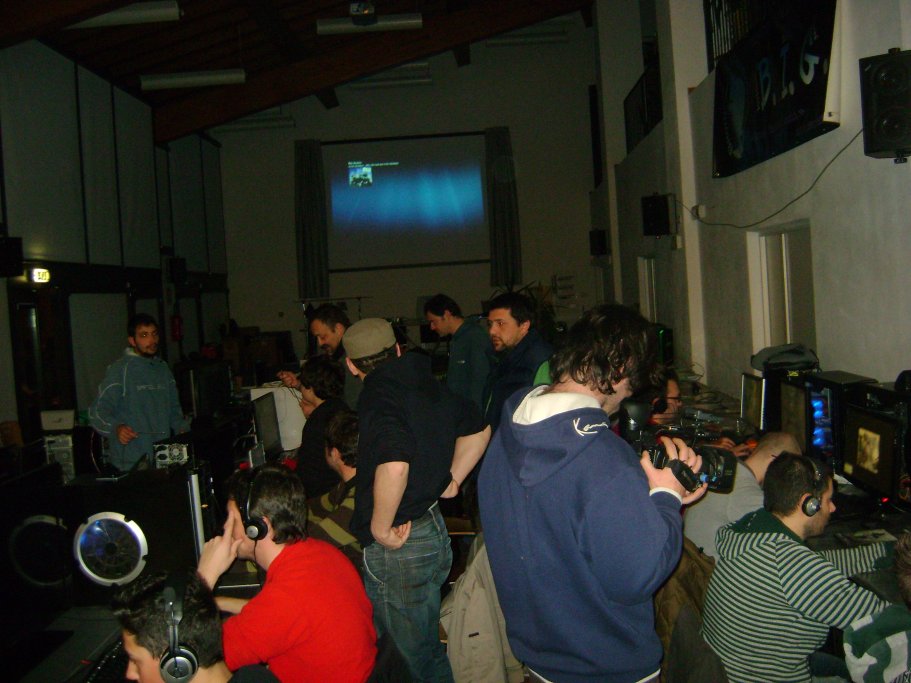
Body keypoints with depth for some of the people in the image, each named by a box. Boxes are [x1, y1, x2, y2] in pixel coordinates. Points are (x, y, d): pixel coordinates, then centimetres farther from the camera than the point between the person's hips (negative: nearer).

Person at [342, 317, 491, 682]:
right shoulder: (429, 384, 5)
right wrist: (450, 481, 18)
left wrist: (380, 529, -23)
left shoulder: (380, 395, -19)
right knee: (426, 648, 24)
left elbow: (393, 464, -36)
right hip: (435, 528, 8)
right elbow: (478, 428, 19)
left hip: (398, 547, -8)